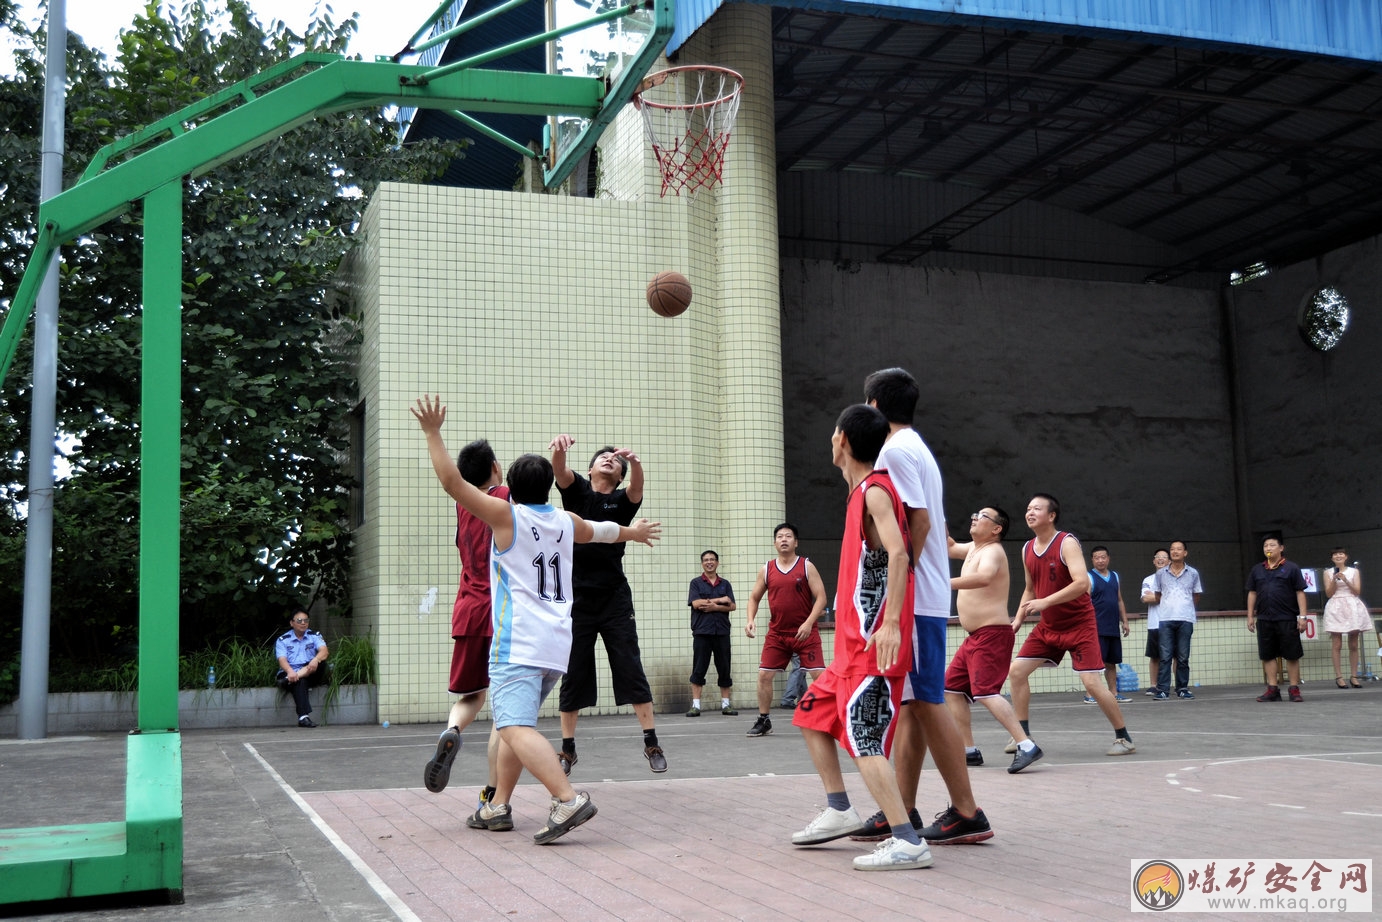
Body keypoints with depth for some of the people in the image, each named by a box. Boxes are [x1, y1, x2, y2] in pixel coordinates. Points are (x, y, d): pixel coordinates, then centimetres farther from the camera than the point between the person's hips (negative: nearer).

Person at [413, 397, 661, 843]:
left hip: (518, 642, -7)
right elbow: (603, 530, 37)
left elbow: (452, 481, -5)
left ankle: (568, 799, -32)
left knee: (517, 728, -17)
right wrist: (633, 532, 58)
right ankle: (498, 807, 22)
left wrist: (433, 432, 2)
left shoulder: (506, 514, -1)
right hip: (557, 641, 7)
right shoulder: (567, 522, 16)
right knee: (514, 722, 19)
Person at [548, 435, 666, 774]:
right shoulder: (576, 489, 6)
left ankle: (651, 743, 5)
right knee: (573, 675, 4)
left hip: (615, 599, 0)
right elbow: (559, 469, -15)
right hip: (577, 598, 0)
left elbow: (637, 486, -18)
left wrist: (634, 462, -41)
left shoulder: (623, 500, 5)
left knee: (632, 670, -2)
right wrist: (560, 446, -38)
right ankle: (567, 749, 14)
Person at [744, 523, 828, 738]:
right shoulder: (767, 570, 5)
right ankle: (763, 721, 14)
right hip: (777, 633, 3)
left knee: (818, 674, -10)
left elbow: (821, 597, -8)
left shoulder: (806, 566, -4)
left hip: (805, 632, -3)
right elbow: (754, 598, 13)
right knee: (764, 674, 1)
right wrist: (750, 619, -6)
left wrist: (809, 623, -20)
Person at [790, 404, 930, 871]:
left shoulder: (875, 491, -13)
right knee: (812, 714, 18)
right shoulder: (863, 491, 16)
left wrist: (891, 623, -32)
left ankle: (908, 843, -11)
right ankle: (839, 810, 25)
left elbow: (898, 554, -27)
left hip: (875, 644, -10)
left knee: (864, 740, -12)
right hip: (854, 644, 10)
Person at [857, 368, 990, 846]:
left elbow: (920, 520, -20)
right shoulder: (916, 448, 19)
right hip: (924, 597, 10)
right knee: (913, 703, 10)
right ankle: (904, 810, 15)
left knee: (926, 702, -7)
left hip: (913, 598, -10)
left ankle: (966, 813, -2)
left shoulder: (895, 450, -11)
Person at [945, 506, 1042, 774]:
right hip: (975, 637, 10)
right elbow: (950, 547, 36)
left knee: (986, 693, -20)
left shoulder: (992, 551, -14)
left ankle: (1026, 746, -22)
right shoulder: (973, 548, 15)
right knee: (952, 688, 10)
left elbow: (984, 577, -37)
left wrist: (945, 583, -47)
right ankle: (969, 751, 14)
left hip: (992, 634, -10)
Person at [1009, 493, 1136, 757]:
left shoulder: (1067, 543, -18)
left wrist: (1045, 602, -34)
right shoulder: (1027, 549, 5)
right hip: (1048, 626, 7)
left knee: (1092, 682, -12)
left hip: (1079, 624, -7)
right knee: (1017, 671, 1)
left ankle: (1123, 738, 5)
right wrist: (1018, 620, 5)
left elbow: (1082, 583, -29)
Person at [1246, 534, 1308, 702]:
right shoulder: (1257, 570, 12)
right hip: (1264, 619, 4)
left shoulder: (1291, 568, 1)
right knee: (1267, 655, 5)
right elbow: (1252, 593, 15)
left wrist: (1302, 616, -6)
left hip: (1287, 619, -3)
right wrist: (1250, 616, 10)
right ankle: (1272, 689, 10)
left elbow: (1300, 593, -1)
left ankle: (1294, 689, 7)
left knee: (1292, 655, 1)